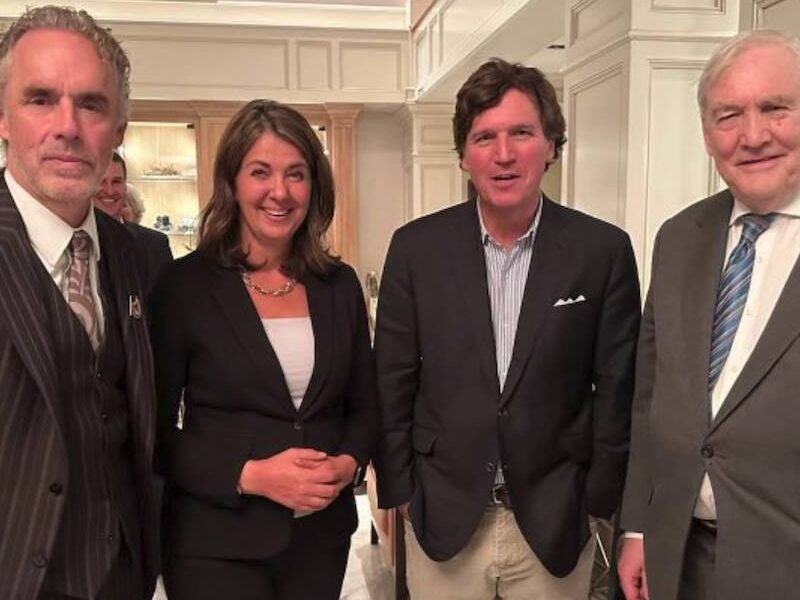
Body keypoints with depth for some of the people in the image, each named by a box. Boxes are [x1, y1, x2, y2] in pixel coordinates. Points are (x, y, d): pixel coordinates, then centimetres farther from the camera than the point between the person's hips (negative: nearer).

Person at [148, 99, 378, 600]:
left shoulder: (341, 284, 2)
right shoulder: (183, 284, -8)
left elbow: (365, 405, 9)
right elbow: (154, 429, -8)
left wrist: (348, 464, -9)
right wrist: (250, 475, -19)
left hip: (322, 533, 4)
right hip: (217, 542, -4)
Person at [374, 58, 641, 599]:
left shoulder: (603, 250, -7)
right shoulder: (416, 247, -5)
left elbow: (618, 388, -1)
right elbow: (392, 384, 0)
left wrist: (598, 499, 1)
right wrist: (400, 491, 1)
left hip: (556, 523, 0)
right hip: (442, 516, 1)